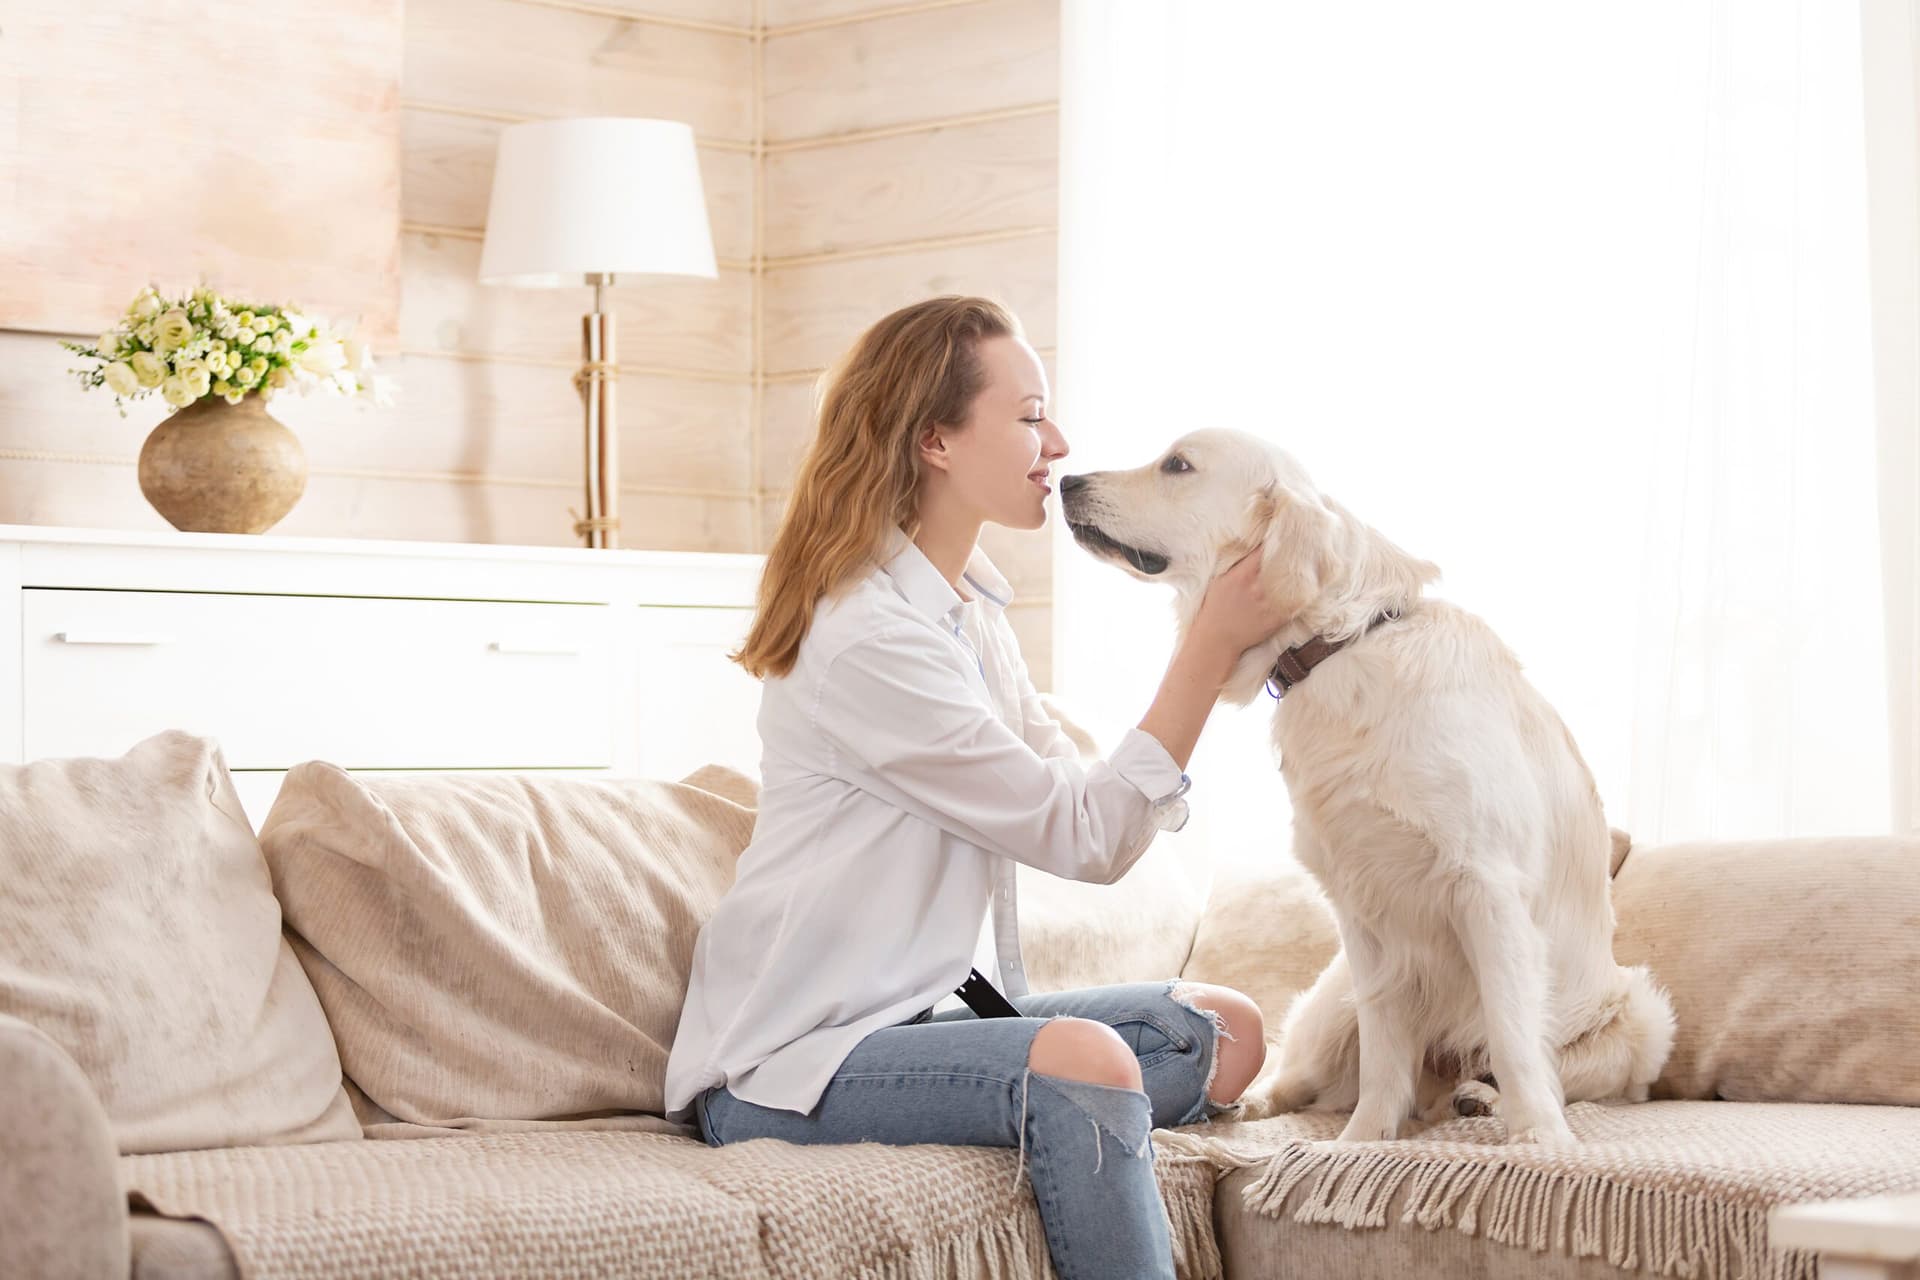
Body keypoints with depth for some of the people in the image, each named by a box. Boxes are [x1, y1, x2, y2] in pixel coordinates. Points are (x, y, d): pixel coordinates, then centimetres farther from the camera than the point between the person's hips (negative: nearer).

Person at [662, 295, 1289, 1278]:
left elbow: (1077, 787, 7)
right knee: (1081, 1059, -32)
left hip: (924, 1010, 10)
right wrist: (1211, 644, -17)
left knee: (1228, 1034, -1)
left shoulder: (971, 605, 12)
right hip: (789, 1055, -10)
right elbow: (1090, 838, -19)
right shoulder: (869, 637, -20)